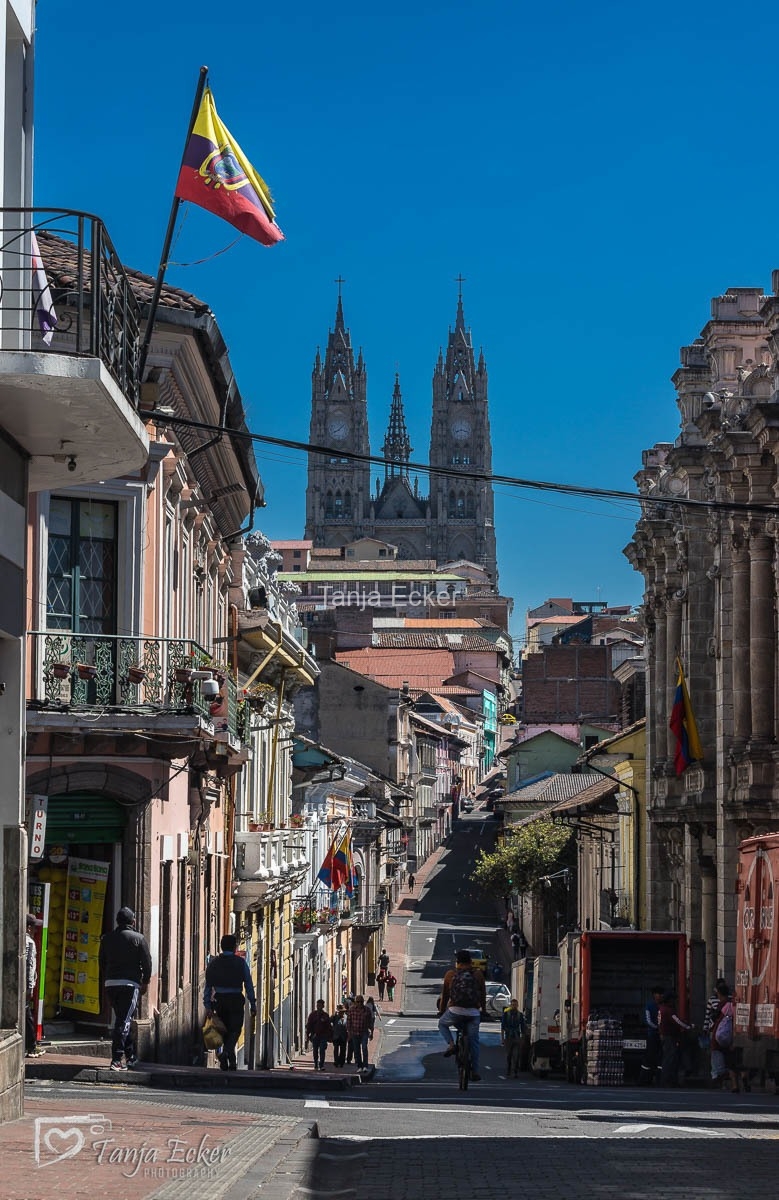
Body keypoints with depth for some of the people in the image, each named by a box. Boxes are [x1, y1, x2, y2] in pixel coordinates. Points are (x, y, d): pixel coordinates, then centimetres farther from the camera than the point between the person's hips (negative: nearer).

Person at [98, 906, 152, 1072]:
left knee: (122, 1019, 17)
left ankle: (131, 1057, 25)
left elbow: (101, 962, 12)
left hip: (110, 984, 5)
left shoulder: (106, 938, 9)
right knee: (124, 1021, -6)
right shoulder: (138, 938, -3)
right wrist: (145, 982, 7)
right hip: (130, 984, -5)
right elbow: (146, 962, -4)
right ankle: (116, 1059, -15)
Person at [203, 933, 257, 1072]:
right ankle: (226, 1052, -26)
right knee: (235, 1029, 1)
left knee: (225, 1029, 14)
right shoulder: (241, 962, -1)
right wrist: (253, 1004, 1)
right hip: (236, 1000, -3)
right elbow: (248, 985, -3)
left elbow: (208, 985, 2)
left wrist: (207, 1005, 3)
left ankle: (231, 1062, 16)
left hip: (219, 1000, 3)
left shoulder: (214, 962, 5)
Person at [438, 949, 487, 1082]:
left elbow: (444, 995, 10)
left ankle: (450, 1044, 3)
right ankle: (475, 1071, 9)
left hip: (455, 1011, -1)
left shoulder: (450, 975, 4)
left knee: (442, 1024, 28)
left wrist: (441, 1011, 23)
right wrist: (483, 1008, 28)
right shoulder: (478, 975, 5)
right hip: (473, 1013, 1)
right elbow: (483, 994, 13)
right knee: (474, 1042, 12)